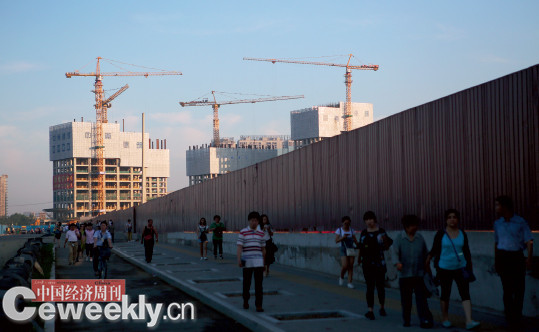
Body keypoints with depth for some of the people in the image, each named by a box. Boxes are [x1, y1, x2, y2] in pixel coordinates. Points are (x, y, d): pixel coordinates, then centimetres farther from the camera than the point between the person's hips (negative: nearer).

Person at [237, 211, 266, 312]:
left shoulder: (261, 233, 8)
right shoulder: (243, 232, -1)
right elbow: (239, 247, -8)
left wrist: (263, 260, 20)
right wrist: (239, 259, -19)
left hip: (258, 262, 2)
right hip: (247, 262, -2)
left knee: (259, 283, -5)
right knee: (246, 282, 9)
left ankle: (258, 305, -5)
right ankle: (246, 300, 31)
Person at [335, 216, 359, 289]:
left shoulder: (351, 230, 7)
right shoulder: (339, 230, -2)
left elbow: (355, 240, 12)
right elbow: (336, 240, -6)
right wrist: (343, 237, -22)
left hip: (351, 249, 3)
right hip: (344, 250, -3)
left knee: (351, 266, -2)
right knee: (345, 266, -14)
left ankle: (350, 282, 1)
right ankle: (341, 277, 15)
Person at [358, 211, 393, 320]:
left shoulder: (381, 231, 0)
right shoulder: (364, 233, 7)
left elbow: (386, 247, 1)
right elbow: (361, 247, 12)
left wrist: (385, 241, -18)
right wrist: (359, 258, 3)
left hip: (379, 263, -1)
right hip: (367, 264, 1)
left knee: (380, 286, 8)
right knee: (370, 287, -4)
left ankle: (382, 308, 28)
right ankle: (370, 310, -8)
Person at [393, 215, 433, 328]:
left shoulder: (420, 238, 8)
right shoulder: (399, 239, 0)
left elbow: (425, 254, 14)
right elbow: (395, 252, -13)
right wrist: (397, 262, -33)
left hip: (419, 273, 1)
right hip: (405, 274, -1)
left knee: (421, 297, -7)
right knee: (405, 299, 5)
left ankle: (424, 320, -9)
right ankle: (406, 320, 17)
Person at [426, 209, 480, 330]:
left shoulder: (462, 234, 4)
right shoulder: (441, 234, -4)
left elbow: (466, 251, 10)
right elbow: (434, 250, 2)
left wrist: (470, 268, 12)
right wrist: (427, 263, -3)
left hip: (461, 268, 1)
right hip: (445, 269, -1)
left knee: (465, 293, -10)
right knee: (445, 294, 9)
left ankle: (469, 321, -16)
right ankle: (445, 319, 26)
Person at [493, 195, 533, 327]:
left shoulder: (521, 222, -2)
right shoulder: (497, 223, 9)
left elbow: (529, 242, -5)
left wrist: (529, 259, -16)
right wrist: (495, 261, 18)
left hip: (517, 257, -2)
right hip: (503, 257, 2)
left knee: (519, 288, 0)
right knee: (507, 288, -2)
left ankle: (516, 316, 11)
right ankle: (510, 316, 4)